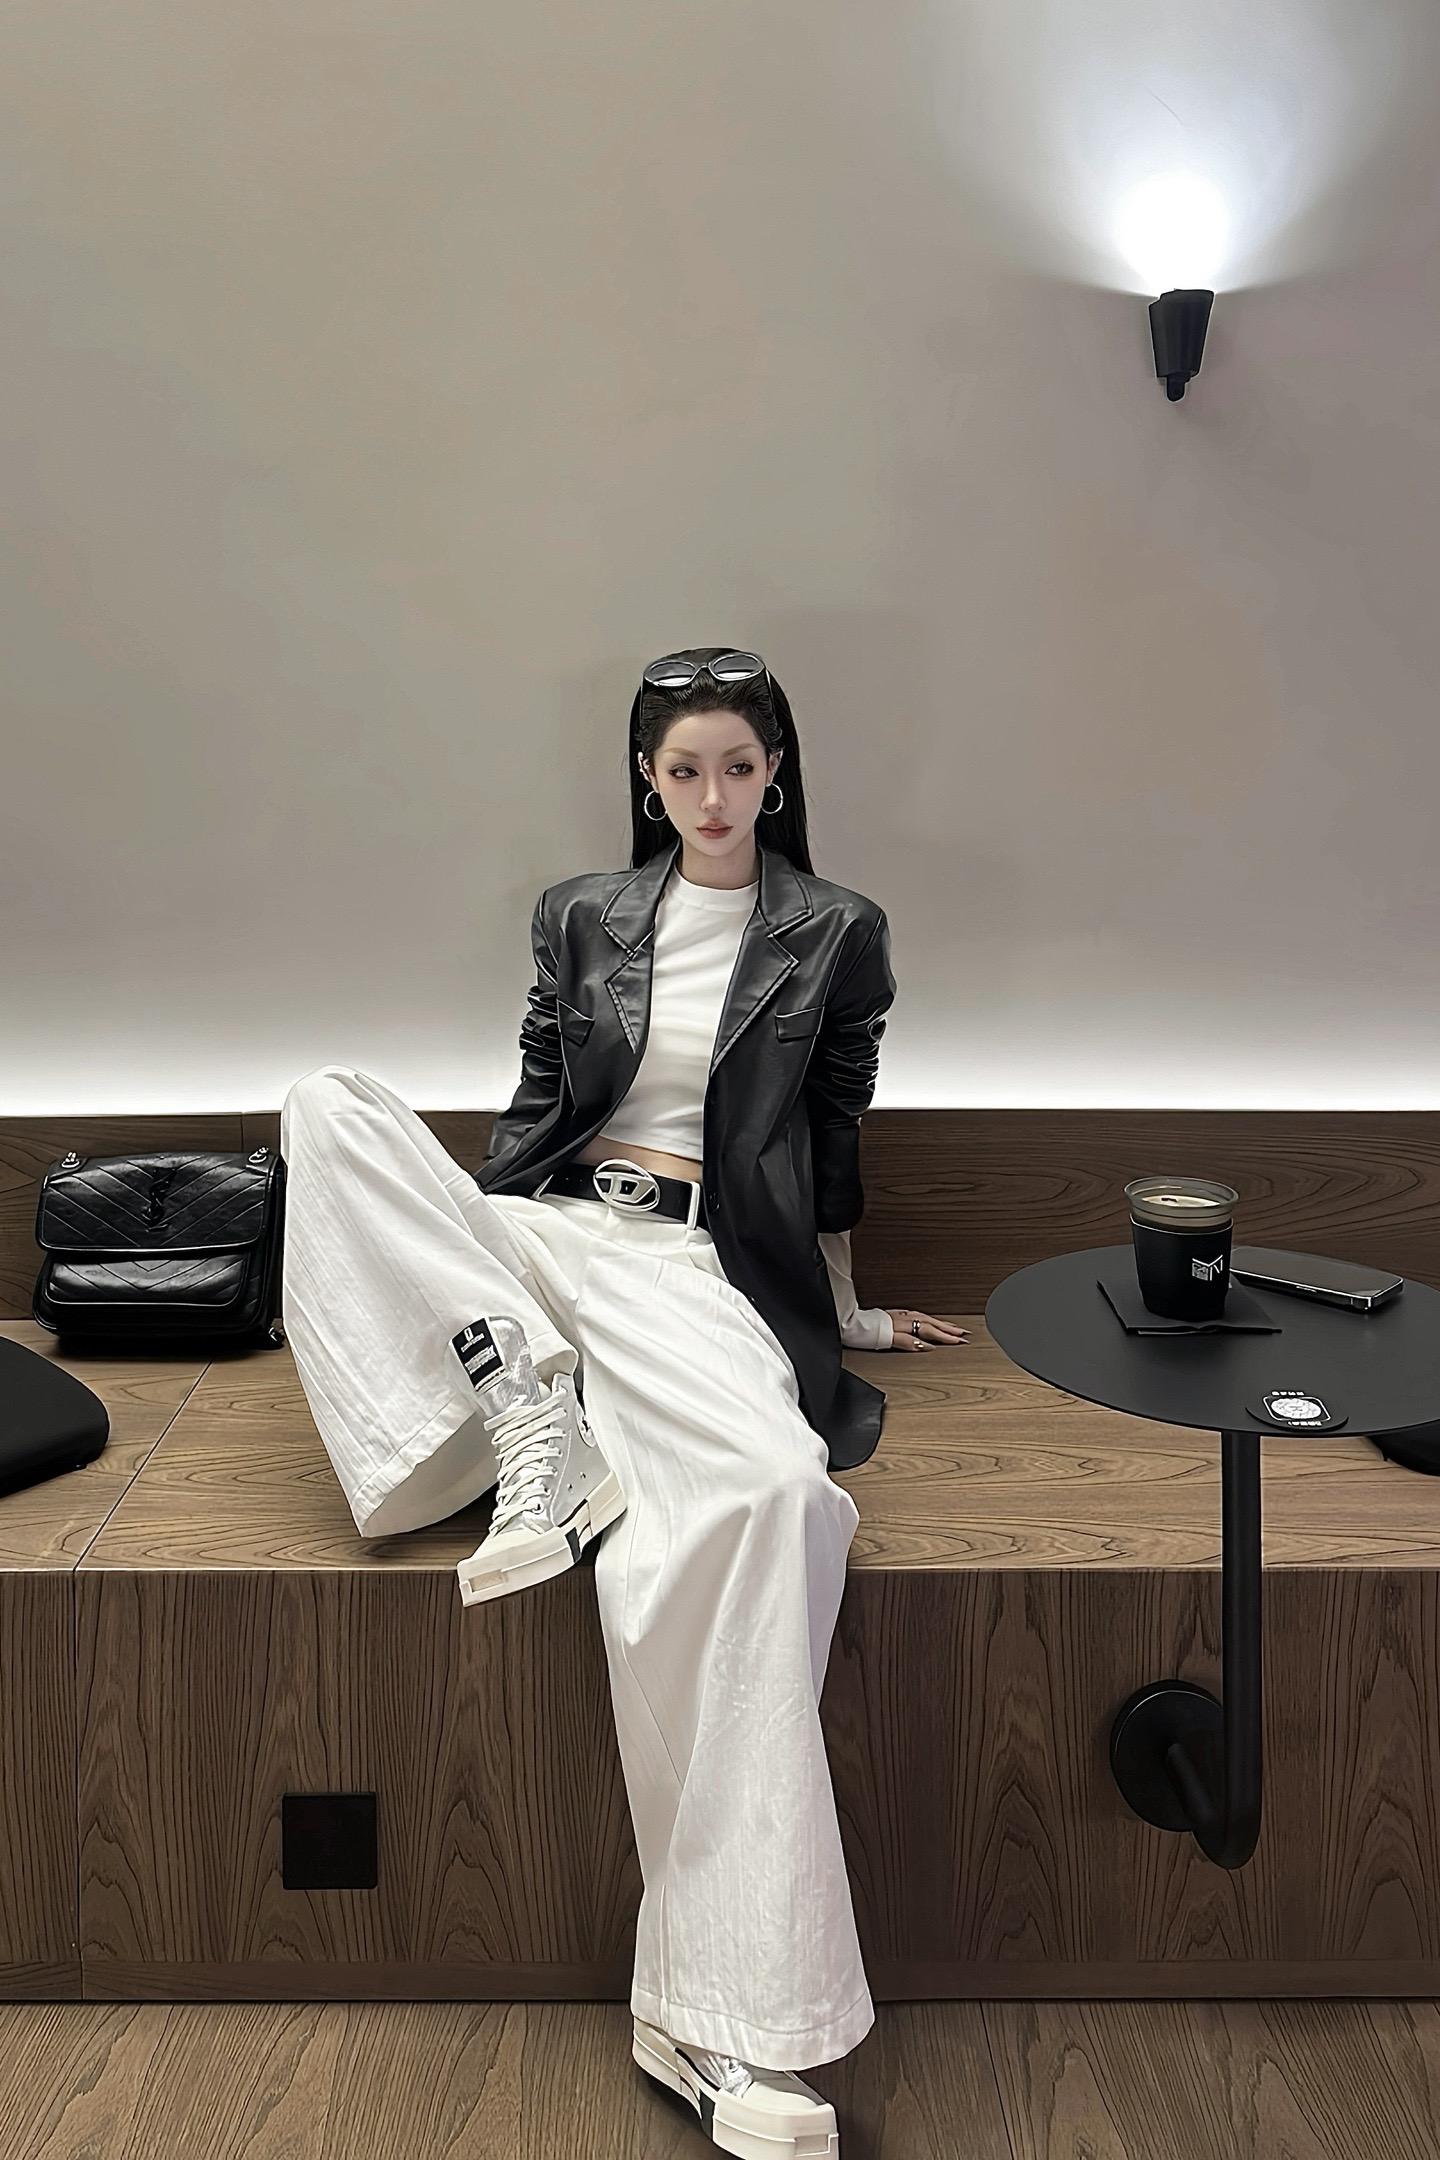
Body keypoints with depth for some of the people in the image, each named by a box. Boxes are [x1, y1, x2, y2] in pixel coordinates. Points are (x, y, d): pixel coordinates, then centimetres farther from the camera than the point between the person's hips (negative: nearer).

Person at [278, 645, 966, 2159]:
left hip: (699, 1264, -3)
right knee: (328, 1108, -18)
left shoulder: (834, 933, 11)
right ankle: (529, 1405, -26)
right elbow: (533, 1111, 18)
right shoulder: (579, 916, 17)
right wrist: (438, 1272, 13)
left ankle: (729, 2028, -29)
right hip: (539, 1233, 4)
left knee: (770, 1489, -36)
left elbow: (832, 1143, 15)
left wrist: (844, 1316, 18)